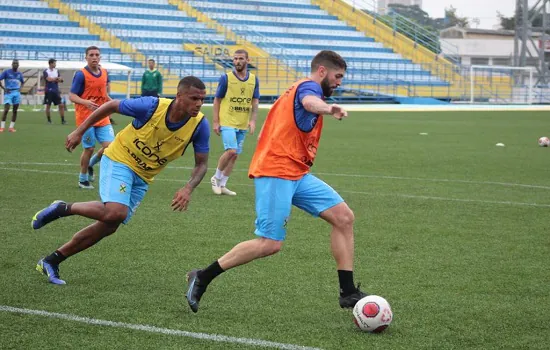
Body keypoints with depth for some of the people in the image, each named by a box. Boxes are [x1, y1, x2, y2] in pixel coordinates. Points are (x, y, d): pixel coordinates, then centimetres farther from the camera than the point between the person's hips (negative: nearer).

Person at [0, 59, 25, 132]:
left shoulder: (19, 74, 12)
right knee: (6, 110, -12)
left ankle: (11, 127, 9)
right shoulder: (6, 72, -2)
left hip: (17, 93, 4)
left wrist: (20, 88, 9)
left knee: (15, 111, 3)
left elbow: (22, 82, 28)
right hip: (8, 93, -4)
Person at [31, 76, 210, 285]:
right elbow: (111, 106, -9)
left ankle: (51, 261, 16)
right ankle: (63, 209, -3)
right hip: (119, 160, -5)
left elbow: (202, 164, -6)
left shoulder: (200, 125, -17)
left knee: (109, 226, 2)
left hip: (143, 178, 5)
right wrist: (79, 132, -4)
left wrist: (188, 189, -25)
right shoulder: (152, 106, -25)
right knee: (116, 212, -29)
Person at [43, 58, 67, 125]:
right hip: (49, 91, -4)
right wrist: (57, 78, -8)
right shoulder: (46, 71, -5)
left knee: (61, 105, -3)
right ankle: (49, 120, 13)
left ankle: (63, 120, 1)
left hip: (56, 91, 4)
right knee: (48, 106, 1)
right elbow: (49, 79, -19)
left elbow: (60, 80, 2)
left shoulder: (57, 71, 9)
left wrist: (53, 79, -13)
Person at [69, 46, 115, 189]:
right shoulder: (81, 74, -10)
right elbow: (72, 96, -12)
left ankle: (91, 164, 24)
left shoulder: (104, 73, 8)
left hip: (103, 118, 5)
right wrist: (86, 103, -29)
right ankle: (83, 179, 20)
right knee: (89, 149, -1)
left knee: (110, 146, -5)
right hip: (86, 118, -5)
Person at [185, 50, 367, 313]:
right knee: (270, 244, -14)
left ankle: (348, 292, 1)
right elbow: (310, 102, -34)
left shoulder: (295, 90, 25)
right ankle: (202, 277, 0)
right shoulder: (308, 86, -6)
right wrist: (328, 109, -56)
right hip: (276, 173, -10)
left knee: (344, 217, 0)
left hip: (296, 174, 10)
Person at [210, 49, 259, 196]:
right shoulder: (226, 78, -5)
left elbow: (255, 101, 8)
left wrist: (253, 120, -6)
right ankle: (216, 178, 3)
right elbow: (217, 100, -1)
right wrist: (215, 122, -6)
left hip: (242, 125, 5)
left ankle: (222, 185, 17)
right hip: (227, 122, -5)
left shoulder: (253, 79, 6)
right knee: (231, 151, -18)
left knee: (235, 155, 6)